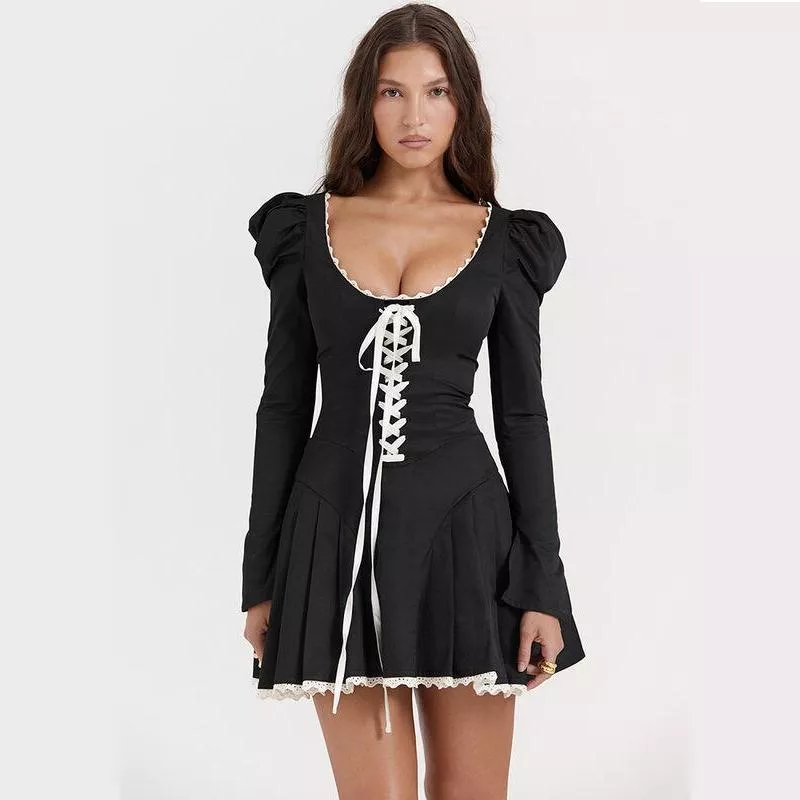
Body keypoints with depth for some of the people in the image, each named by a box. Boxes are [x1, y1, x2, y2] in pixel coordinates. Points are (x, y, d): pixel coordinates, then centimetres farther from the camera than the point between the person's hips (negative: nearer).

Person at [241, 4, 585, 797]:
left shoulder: (504, 239, 4)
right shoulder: (306, 228, 5)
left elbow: (522, 414, 4)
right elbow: (284, 404, 6)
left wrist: (542, 585, -1)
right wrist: (260, 577, 4)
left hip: (462, 527, 0)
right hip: (338, 531, 0)